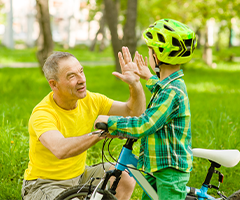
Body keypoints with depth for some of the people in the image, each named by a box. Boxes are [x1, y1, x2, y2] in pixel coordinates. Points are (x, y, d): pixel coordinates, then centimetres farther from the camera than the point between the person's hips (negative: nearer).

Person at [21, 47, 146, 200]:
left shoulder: (90, 100, -7)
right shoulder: (42, 114, -26)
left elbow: (135, 111, -5)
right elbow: (60, 150, -45)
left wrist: (135, 84, -23)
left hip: (78, 175, 7)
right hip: (44, 185, -6)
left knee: (127, 177, -10)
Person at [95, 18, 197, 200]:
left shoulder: (173, 91, -25)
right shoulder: (171, 84, 7)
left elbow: (143, 126, -27)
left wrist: (109, 121, -17)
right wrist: (150, 78, 40)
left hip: (171, 171, -10)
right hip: (157, 165, 10)